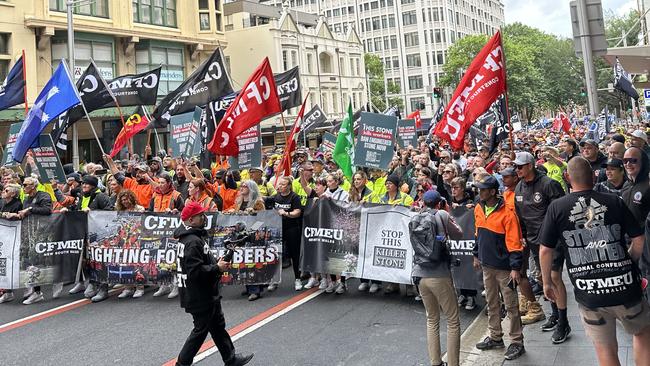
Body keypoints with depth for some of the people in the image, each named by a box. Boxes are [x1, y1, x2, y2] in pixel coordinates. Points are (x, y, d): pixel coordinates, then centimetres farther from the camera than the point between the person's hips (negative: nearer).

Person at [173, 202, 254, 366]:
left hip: (206, 295, 11)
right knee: (201, 330, 3)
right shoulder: (193, 242, -25)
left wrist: (216, 264, 6)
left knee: (218, 326, 19)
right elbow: (196, 271, -30)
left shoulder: (191, 237, 9)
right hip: (199, 297, -11)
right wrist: (217, 268, -20)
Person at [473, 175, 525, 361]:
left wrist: (515, 268, -19)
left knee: (511, 305, 3)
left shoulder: (507, 213, -18)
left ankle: (517, 343, 15)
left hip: (504, 267, -7)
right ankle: (495, 337, 31)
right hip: (487, 265, 7)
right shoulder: (479, 209, 4)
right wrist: (477, 255, 19)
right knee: (491, 303, 17)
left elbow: (514, 242, -18)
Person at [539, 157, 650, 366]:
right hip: (625, 286, 1)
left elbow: (545, 250, -3)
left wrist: (547, 282, 11)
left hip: (588, 294, -1)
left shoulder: (557, 207, -4)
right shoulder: (615, 202, 0)